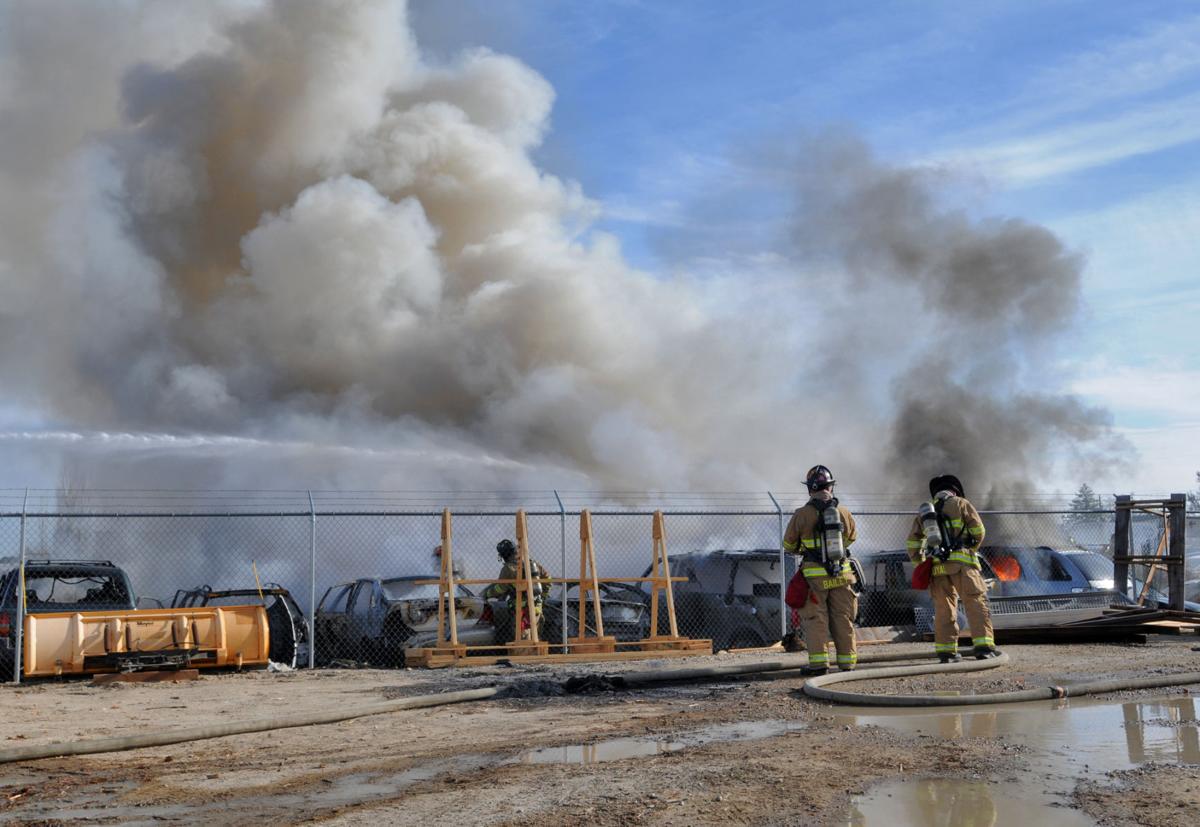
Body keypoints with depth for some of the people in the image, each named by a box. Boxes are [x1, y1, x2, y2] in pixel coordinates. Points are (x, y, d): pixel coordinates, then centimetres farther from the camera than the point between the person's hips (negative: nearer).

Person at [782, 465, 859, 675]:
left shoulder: (802, 514, -9)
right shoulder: (844, 512, 1)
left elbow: (788, 545, 4)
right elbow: (851, 538, 19)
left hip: (815, 576, -3)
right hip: (842, 574, 3)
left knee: (815, 619, 3)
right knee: (842, 619, 11)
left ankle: (818, 662, -4)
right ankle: (847, 661, 16)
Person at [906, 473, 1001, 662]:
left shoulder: (925, 512, 20)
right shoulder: (961, 503, 8)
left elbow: (913, 542, 17)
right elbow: (978, 530, 1)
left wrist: (920, 564, 22)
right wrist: (972, 548, 17)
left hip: (937, 566, 4)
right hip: (961, 562, -4)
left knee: (944, 608, 8)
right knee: (977, 603, -3)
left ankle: (946, 650, 7)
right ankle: (984, 646, -12)